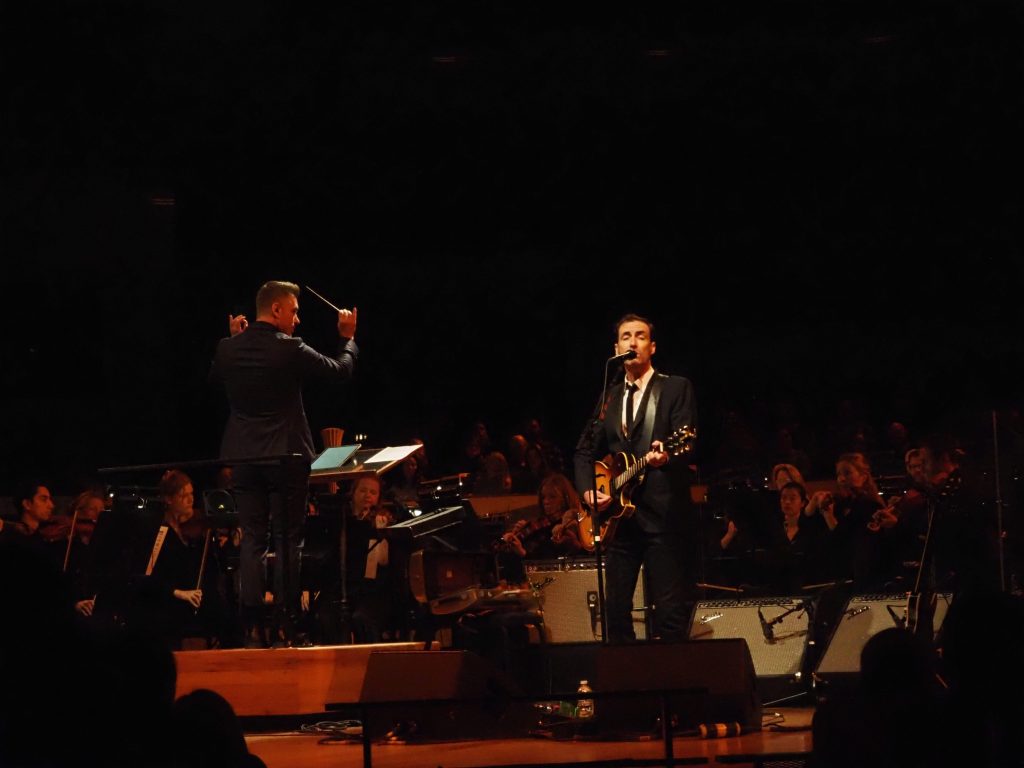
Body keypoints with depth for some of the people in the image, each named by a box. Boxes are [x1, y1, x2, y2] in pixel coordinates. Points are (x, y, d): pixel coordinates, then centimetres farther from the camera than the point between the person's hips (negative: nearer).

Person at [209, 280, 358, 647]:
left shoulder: (229, 348, -1)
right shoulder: (290, 350, -14)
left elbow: (214, 377, 20)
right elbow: (341, 369, -2)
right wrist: (348, 337, 15)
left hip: (243, 457, 4)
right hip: (285, 455, -4)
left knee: (252, 540, 7)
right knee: (287, 540, 3)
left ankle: (253, 628, 2)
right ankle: (286, 625, 1)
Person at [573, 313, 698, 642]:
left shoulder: (677, 388, 3)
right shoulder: (609, 397, 19)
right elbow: (585, 450, 22)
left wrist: (665, 457, -32)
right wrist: (588, 489, 3)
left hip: (663, 513, -5)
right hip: (618, 515, 6)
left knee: (671, 612, -9)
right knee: (616, 610, 4)